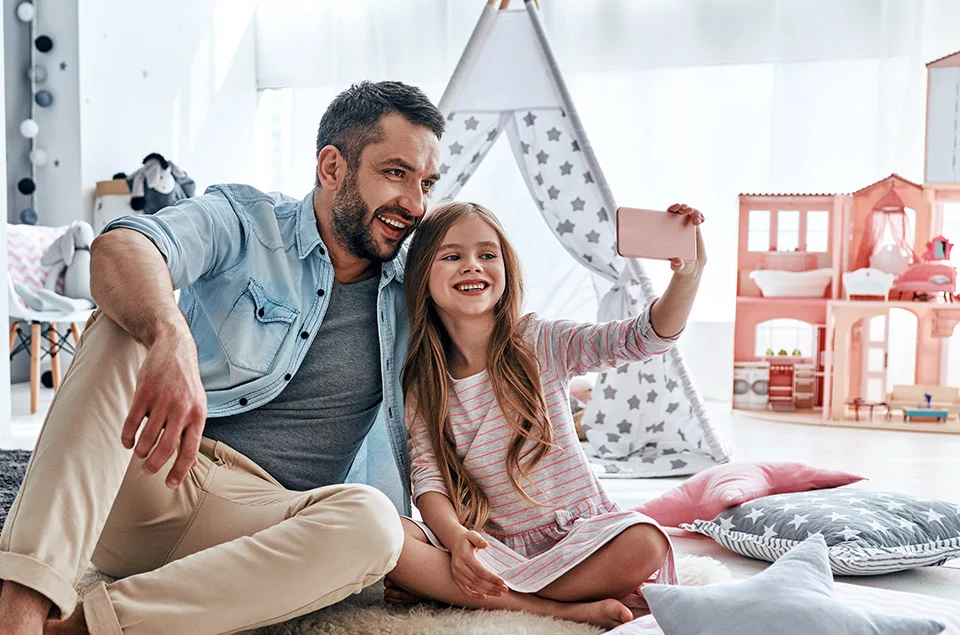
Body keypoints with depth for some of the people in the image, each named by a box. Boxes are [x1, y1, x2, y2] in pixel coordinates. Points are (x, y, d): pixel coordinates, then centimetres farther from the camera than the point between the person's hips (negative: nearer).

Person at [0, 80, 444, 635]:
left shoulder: (411, 300, 10)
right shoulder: (244, 221, 1)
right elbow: (120, 247, -21)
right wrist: (171, 337, -43)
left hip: (256, 515, 2)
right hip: (141, 481, -1)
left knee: (371, 520, -31)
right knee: (128, 324, -25)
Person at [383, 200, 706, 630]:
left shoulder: (541, 344, -4)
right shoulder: (421, 385, 0)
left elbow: (644, 338, -14)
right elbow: (427, 477, -6)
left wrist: (688, 275, -33)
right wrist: (455, 538, -27)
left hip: (574, 532, 0)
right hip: (488, 547, 1)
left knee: (643, 545, -31)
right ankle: (559, 608, -24)